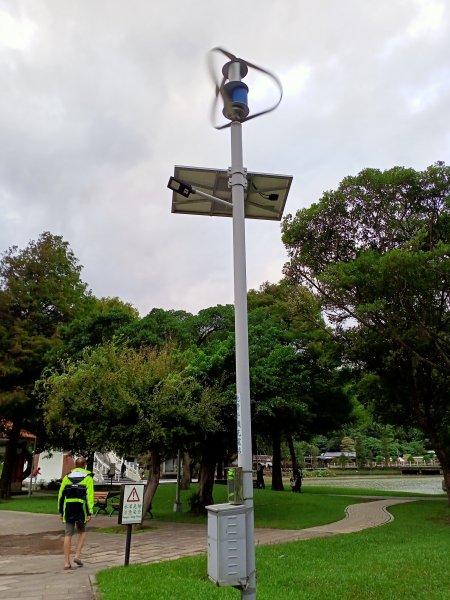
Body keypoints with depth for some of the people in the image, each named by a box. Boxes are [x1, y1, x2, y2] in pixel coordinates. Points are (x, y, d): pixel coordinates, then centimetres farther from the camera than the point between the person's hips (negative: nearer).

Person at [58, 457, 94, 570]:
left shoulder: (67, 477, 12)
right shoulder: (88, 477, 0)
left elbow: (61, 494, 11)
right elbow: (89, 496, -9)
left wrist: (61, 511, 19)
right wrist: (89, 513, -10)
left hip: (68, 509, 3)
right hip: (81, 508, -3)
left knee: (68, 534, 7)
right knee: (82, 532, 17)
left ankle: (66, 562, 8)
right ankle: (77, 555, 7)